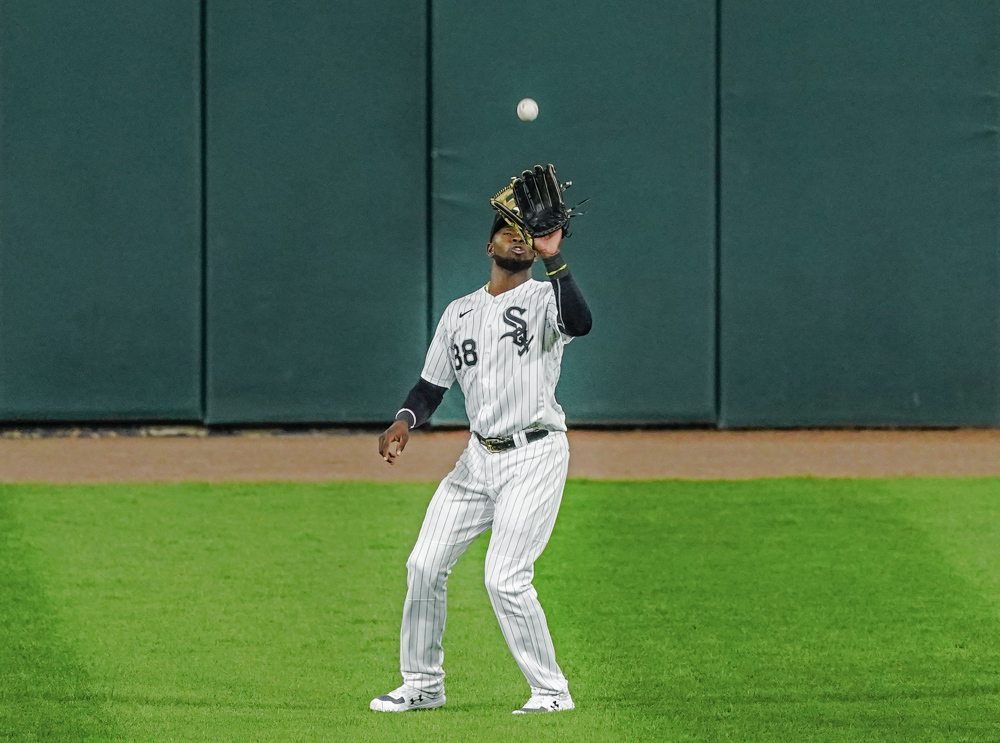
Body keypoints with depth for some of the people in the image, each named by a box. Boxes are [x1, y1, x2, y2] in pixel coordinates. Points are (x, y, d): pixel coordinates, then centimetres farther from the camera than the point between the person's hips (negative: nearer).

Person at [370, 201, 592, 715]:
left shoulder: (544, 297, -4)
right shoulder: (459, 313, 15)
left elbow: (580, 322, -28)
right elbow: (432, 383, 18)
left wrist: (553, 258, -31)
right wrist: (405, 420, -2)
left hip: (534, 456, -7)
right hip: (478, 457, 7)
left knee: (505, 579, -16)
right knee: (425, 566, 5)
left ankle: (551, 691, -4)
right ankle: (422, 683, 20)